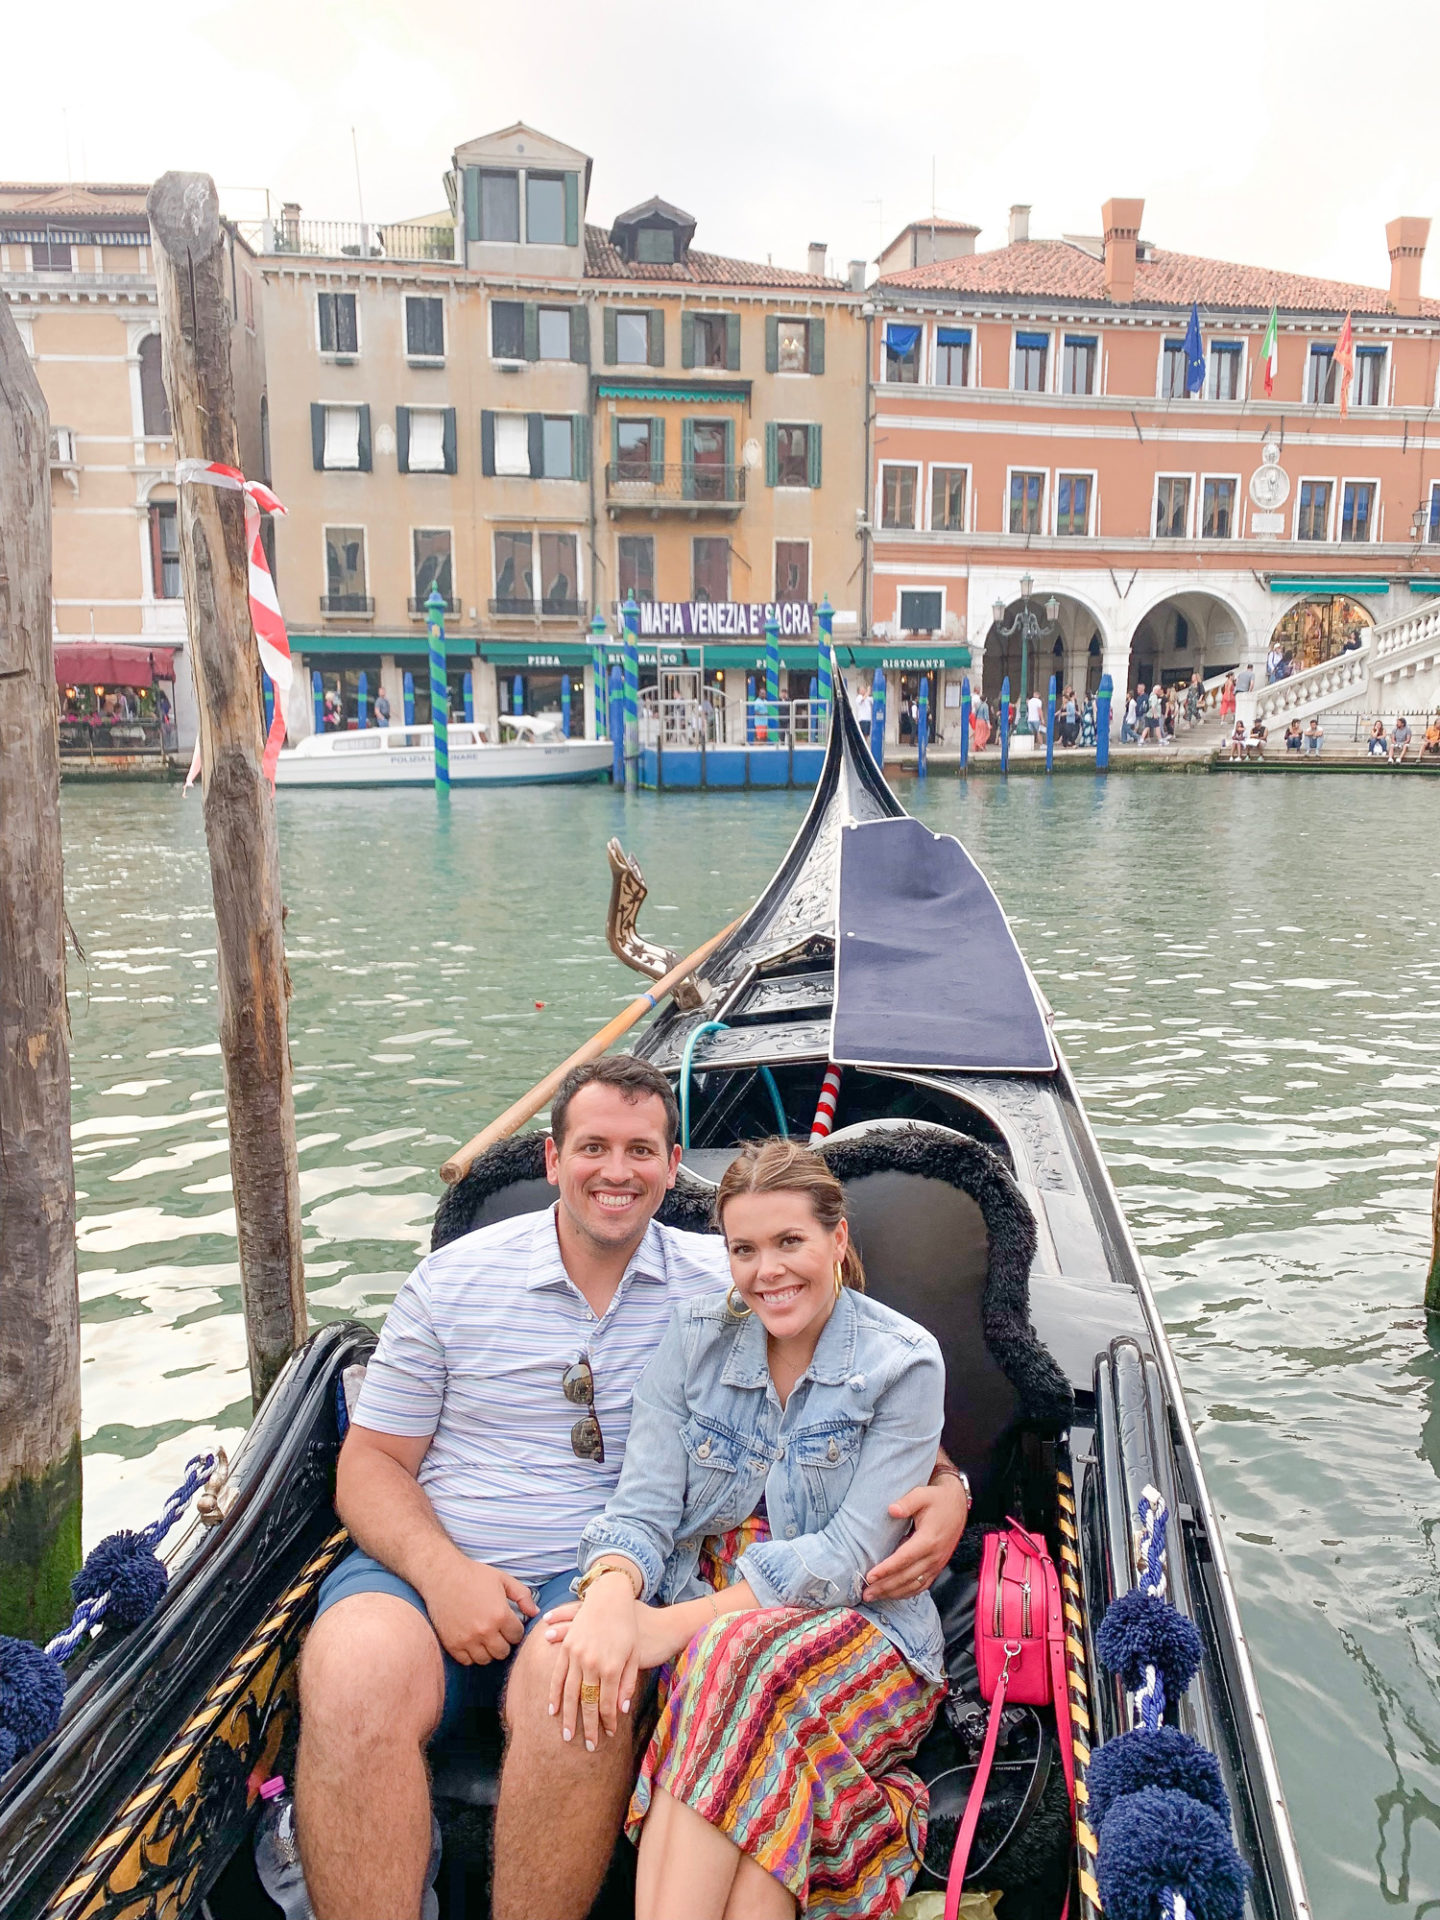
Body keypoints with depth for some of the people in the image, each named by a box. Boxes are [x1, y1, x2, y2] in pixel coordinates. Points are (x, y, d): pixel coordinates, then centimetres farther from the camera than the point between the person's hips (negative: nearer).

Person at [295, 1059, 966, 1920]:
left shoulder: (726, 1282, 2)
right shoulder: (453, 1279, 4)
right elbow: (372, 1463, 7)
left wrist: (945, 1485, -14)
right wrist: (442, 1573, -12)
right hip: (429, 1561, 1)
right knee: (353, 1678, -30)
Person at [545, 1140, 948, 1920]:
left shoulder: (904, 1361, -7)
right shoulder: (695, 1337, 4)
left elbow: (846, 1557, -14)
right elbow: (643, 1506, -3)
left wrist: (679, 1624, -25)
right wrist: (610, 1597, -27)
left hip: (860, 1633, -2)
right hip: (705, 1626, 2)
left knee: (739, 1661, -35)